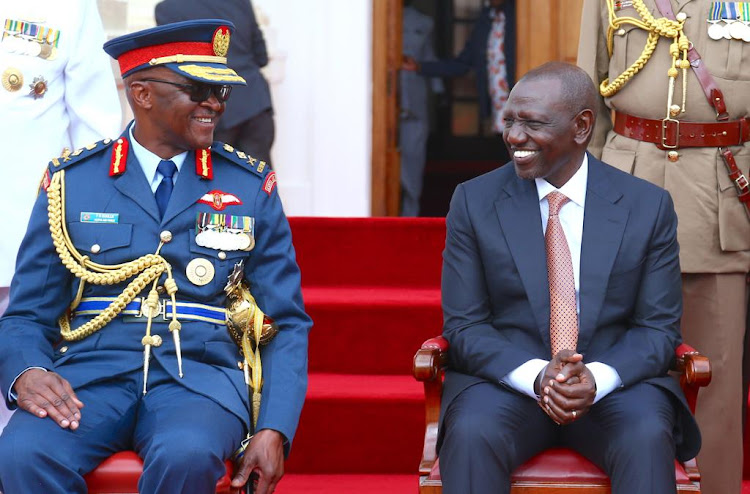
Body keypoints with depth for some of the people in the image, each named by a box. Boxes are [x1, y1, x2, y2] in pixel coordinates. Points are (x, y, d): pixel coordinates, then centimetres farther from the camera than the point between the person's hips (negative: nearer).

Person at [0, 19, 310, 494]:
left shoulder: (253, 187, 12)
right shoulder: (70, 182, 11)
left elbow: (287, 326, 11)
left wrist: (274, 431, -5)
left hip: (201, 371, 0)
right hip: (91, 372, 0)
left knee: (187, 454, -36)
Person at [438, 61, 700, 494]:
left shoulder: (648, 206, 3)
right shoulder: (474, 201, 3)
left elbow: (660, 329, 2)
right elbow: (464, 327, 0)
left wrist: (597, 378, -19)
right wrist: (537, 376, -18)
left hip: (615, 382, 0)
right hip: (507, 378, 0)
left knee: (648, 438, -33)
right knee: (471, 435, -33)